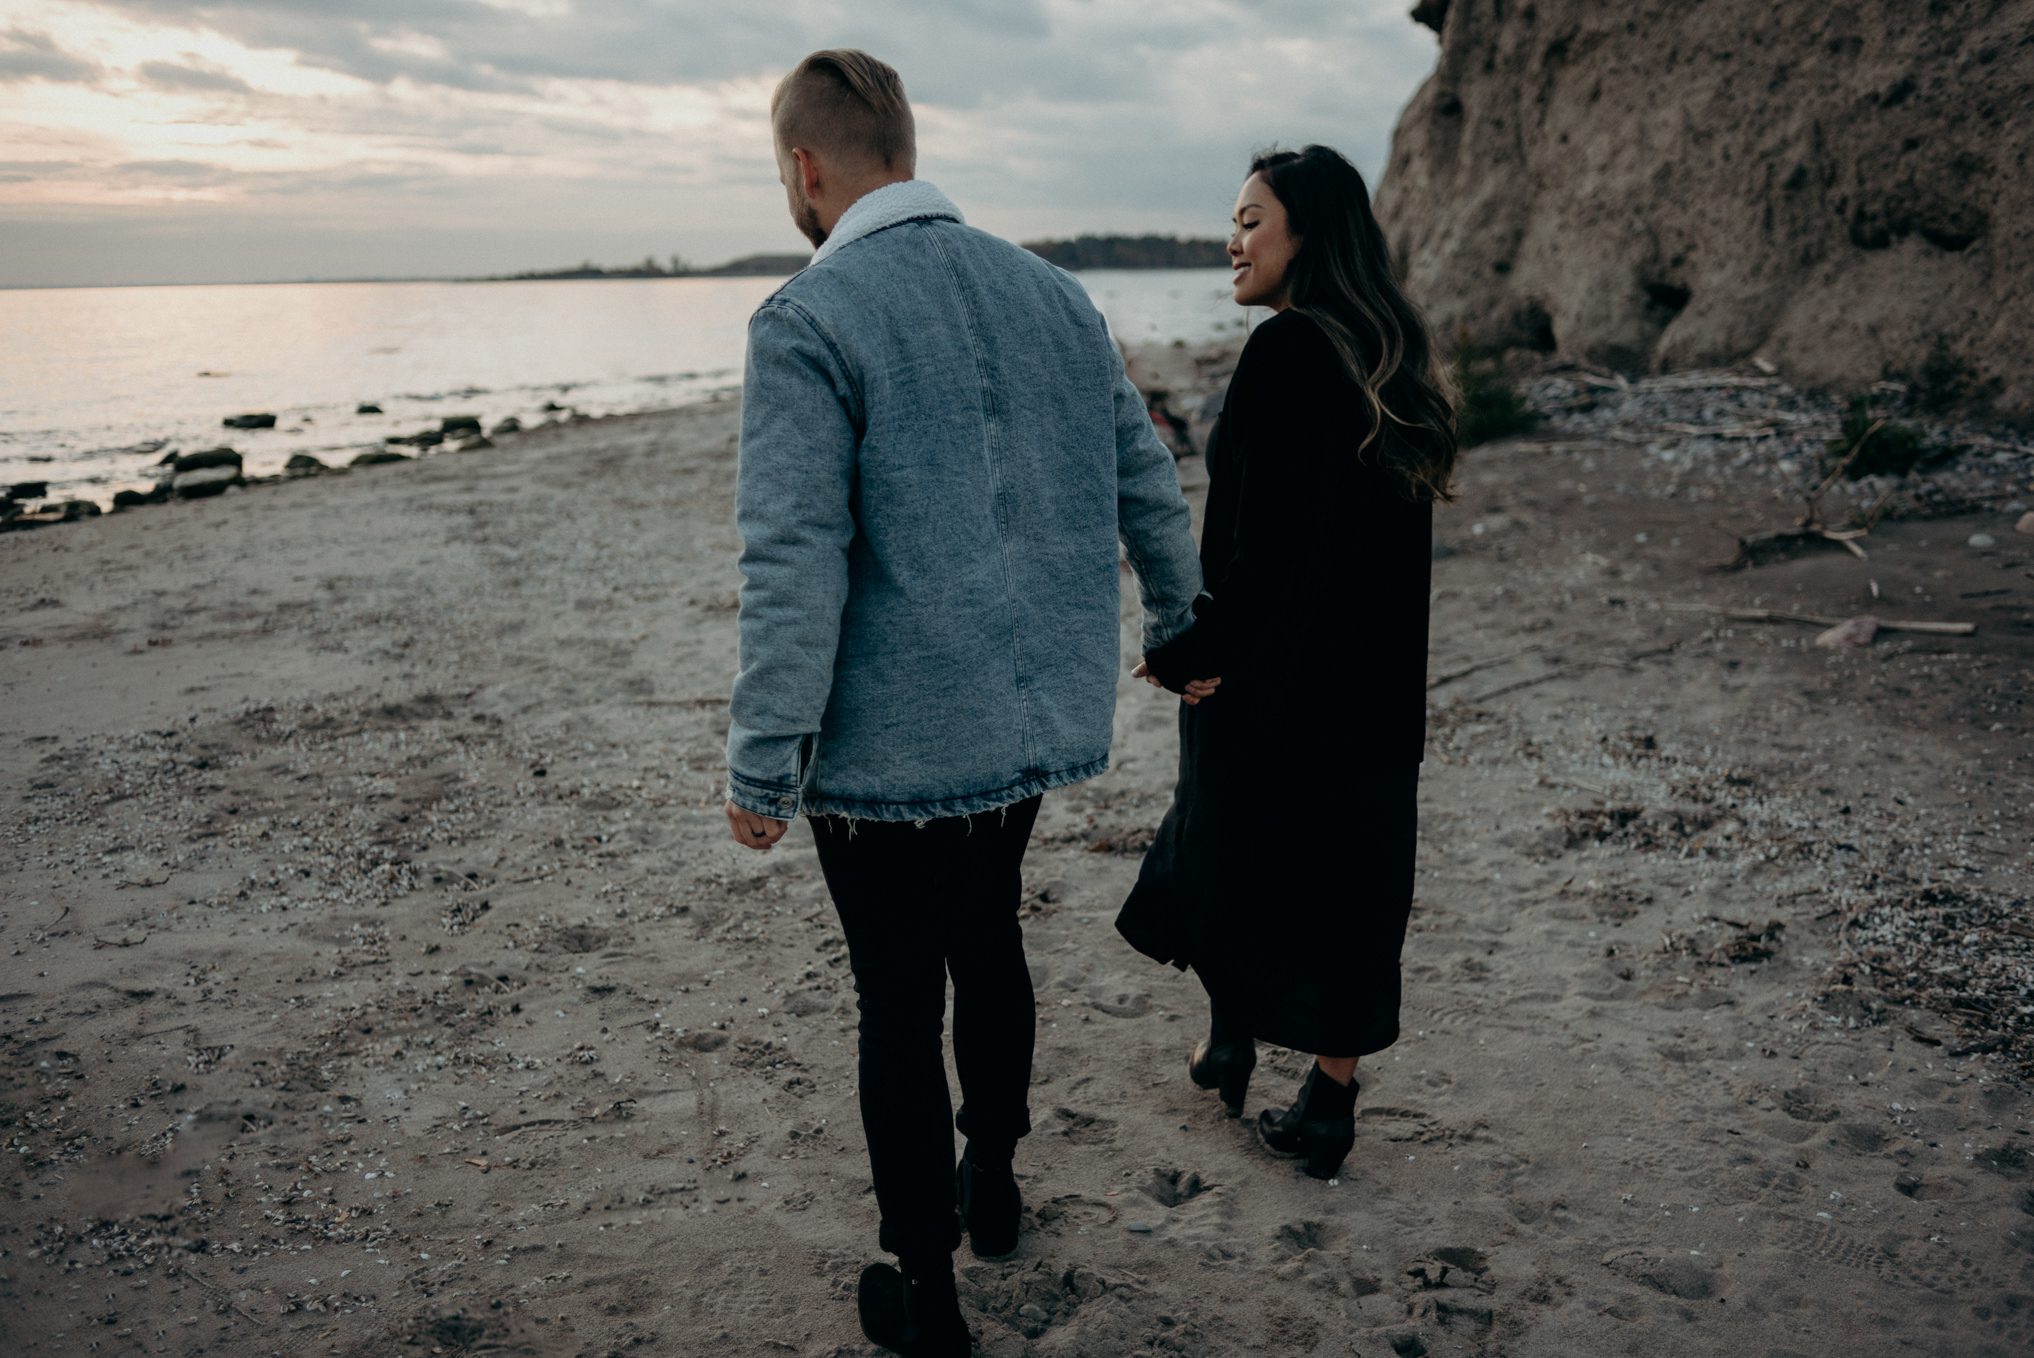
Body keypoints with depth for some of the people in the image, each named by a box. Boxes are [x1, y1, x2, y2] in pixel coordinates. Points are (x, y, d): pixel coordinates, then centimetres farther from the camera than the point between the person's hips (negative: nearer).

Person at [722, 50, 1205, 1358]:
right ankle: (993, 1181, 45)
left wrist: (764, 763, -14)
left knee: (900, 1004, 9)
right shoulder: (1055, 290, 5)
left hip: (895, 745, -6)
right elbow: (1149, 485, 12)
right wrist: (1177, 626, 27)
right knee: (987, 942, 26)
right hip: (1041, 716, 7)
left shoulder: (808, 321, -15)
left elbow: (796, 569, -21)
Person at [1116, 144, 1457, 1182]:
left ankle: (1232, 1046, 31)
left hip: (1274, 673, -7)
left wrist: (1183, 653, -10)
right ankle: (1329, 1104, 21)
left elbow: (1258, 540, -21)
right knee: (1351, 871, 12)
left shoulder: (1284, 353, -18)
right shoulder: (1390, 355, 7)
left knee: (1236, 853, 13)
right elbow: (1384, 529, 12)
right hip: (1378, 680, 8)